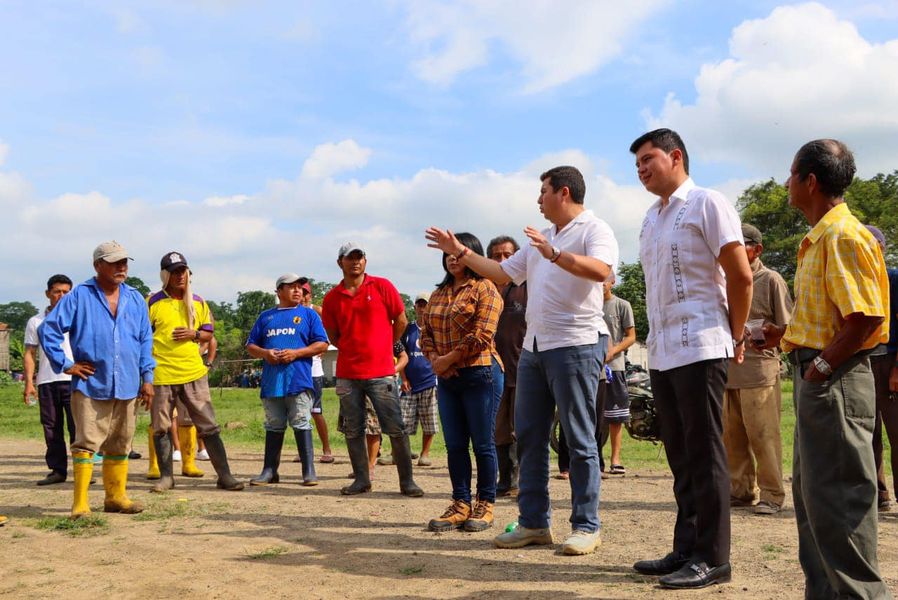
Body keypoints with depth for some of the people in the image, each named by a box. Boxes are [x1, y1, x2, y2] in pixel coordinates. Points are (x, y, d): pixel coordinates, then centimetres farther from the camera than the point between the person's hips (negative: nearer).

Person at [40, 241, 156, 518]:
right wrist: (65, 364, -6)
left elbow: (146, 340, 13)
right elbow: (48, 330, -3)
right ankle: (80, 502, -2)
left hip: (127, 387, 4)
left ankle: (116, 496, 23)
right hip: (91, 385, -4)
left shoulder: (135, 299, 10)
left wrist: (147, 378, 8)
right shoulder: (79, 296, -3)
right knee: (86, 443, -7)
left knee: (120, 445, 12)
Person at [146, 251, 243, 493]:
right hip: (162, 374, -2)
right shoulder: (153, 303, -1)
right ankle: (165, 476, 18)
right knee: (161, 427, 5)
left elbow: (209, 332, 16)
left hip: (194, 373, 2)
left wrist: (194, 334, -5)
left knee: (208, 426, 2)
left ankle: (224, 475, 6)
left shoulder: (198, 303, 10)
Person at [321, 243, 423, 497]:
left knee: (396, 429, -2)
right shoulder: (332, 298, 6)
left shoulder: (382, 287, 0)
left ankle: (407, 481, 6)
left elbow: (401, 321, 6)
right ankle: (361, 479, 17)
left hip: (381, 372, -2)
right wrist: (353, 351, 9)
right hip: (347, 374, 3)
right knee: (353, 431, 7)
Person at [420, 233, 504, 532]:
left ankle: (485, 506, 10)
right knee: (454, 445, 8)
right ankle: (461, 505, 16)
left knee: (482, 444, 0)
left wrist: (449, 358, -12)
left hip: (480, 374, -7)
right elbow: (426, 333, 16)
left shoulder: (484, 288, -5)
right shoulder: (438, 294, 17)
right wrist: (434, 359, -4)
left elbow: (482, 335, -14)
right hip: (447, 378, 7)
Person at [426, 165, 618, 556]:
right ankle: (534, 523, 16)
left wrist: (554, 254, -31)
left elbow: (601, 270, -22)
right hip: (534, 347, 9)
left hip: (576, 345, -9)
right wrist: (459, 252, 24)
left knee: (579, 440, -3)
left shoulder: (593, 229, -3)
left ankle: (586, 527, 6)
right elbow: (503, 274, 27)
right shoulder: (539, 240, 22)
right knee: (528, 436, 9)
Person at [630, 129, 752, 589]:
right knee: (681, 457, 12)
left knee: (704, 456, -3)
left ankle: (712, 558, 5)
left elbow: (740, 276, -9)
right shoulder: (651, 218, 17)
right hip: (661, 352, 8)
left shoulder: (707, 204, -5)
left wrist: (735, 337, -3)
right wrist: (655, 339, 13)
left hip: (699, 348, -8)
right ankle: (686, 549, 20)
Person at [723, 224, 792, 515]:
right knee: (732, 436, 9)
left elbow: (787, 327, -1)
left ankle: (771, 494, 4)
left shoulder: (771, 280, 1)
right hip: (728, 370, 6)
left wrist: (764, 338, -18)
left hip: (759, 369, -6)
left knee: (763, 435, -4)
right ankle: (741, 490, 19)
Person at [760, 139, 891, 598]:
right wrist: (788, 334, 15)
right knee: (811, 492, 17)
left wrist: (822, 365, -18)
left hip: (835, 382, -11)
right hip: (815, 377, 11)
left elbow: (866, 318, -22)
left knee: (837, 497, -5)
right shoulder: (818, 239, 15)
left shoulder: (844, 237, -16)